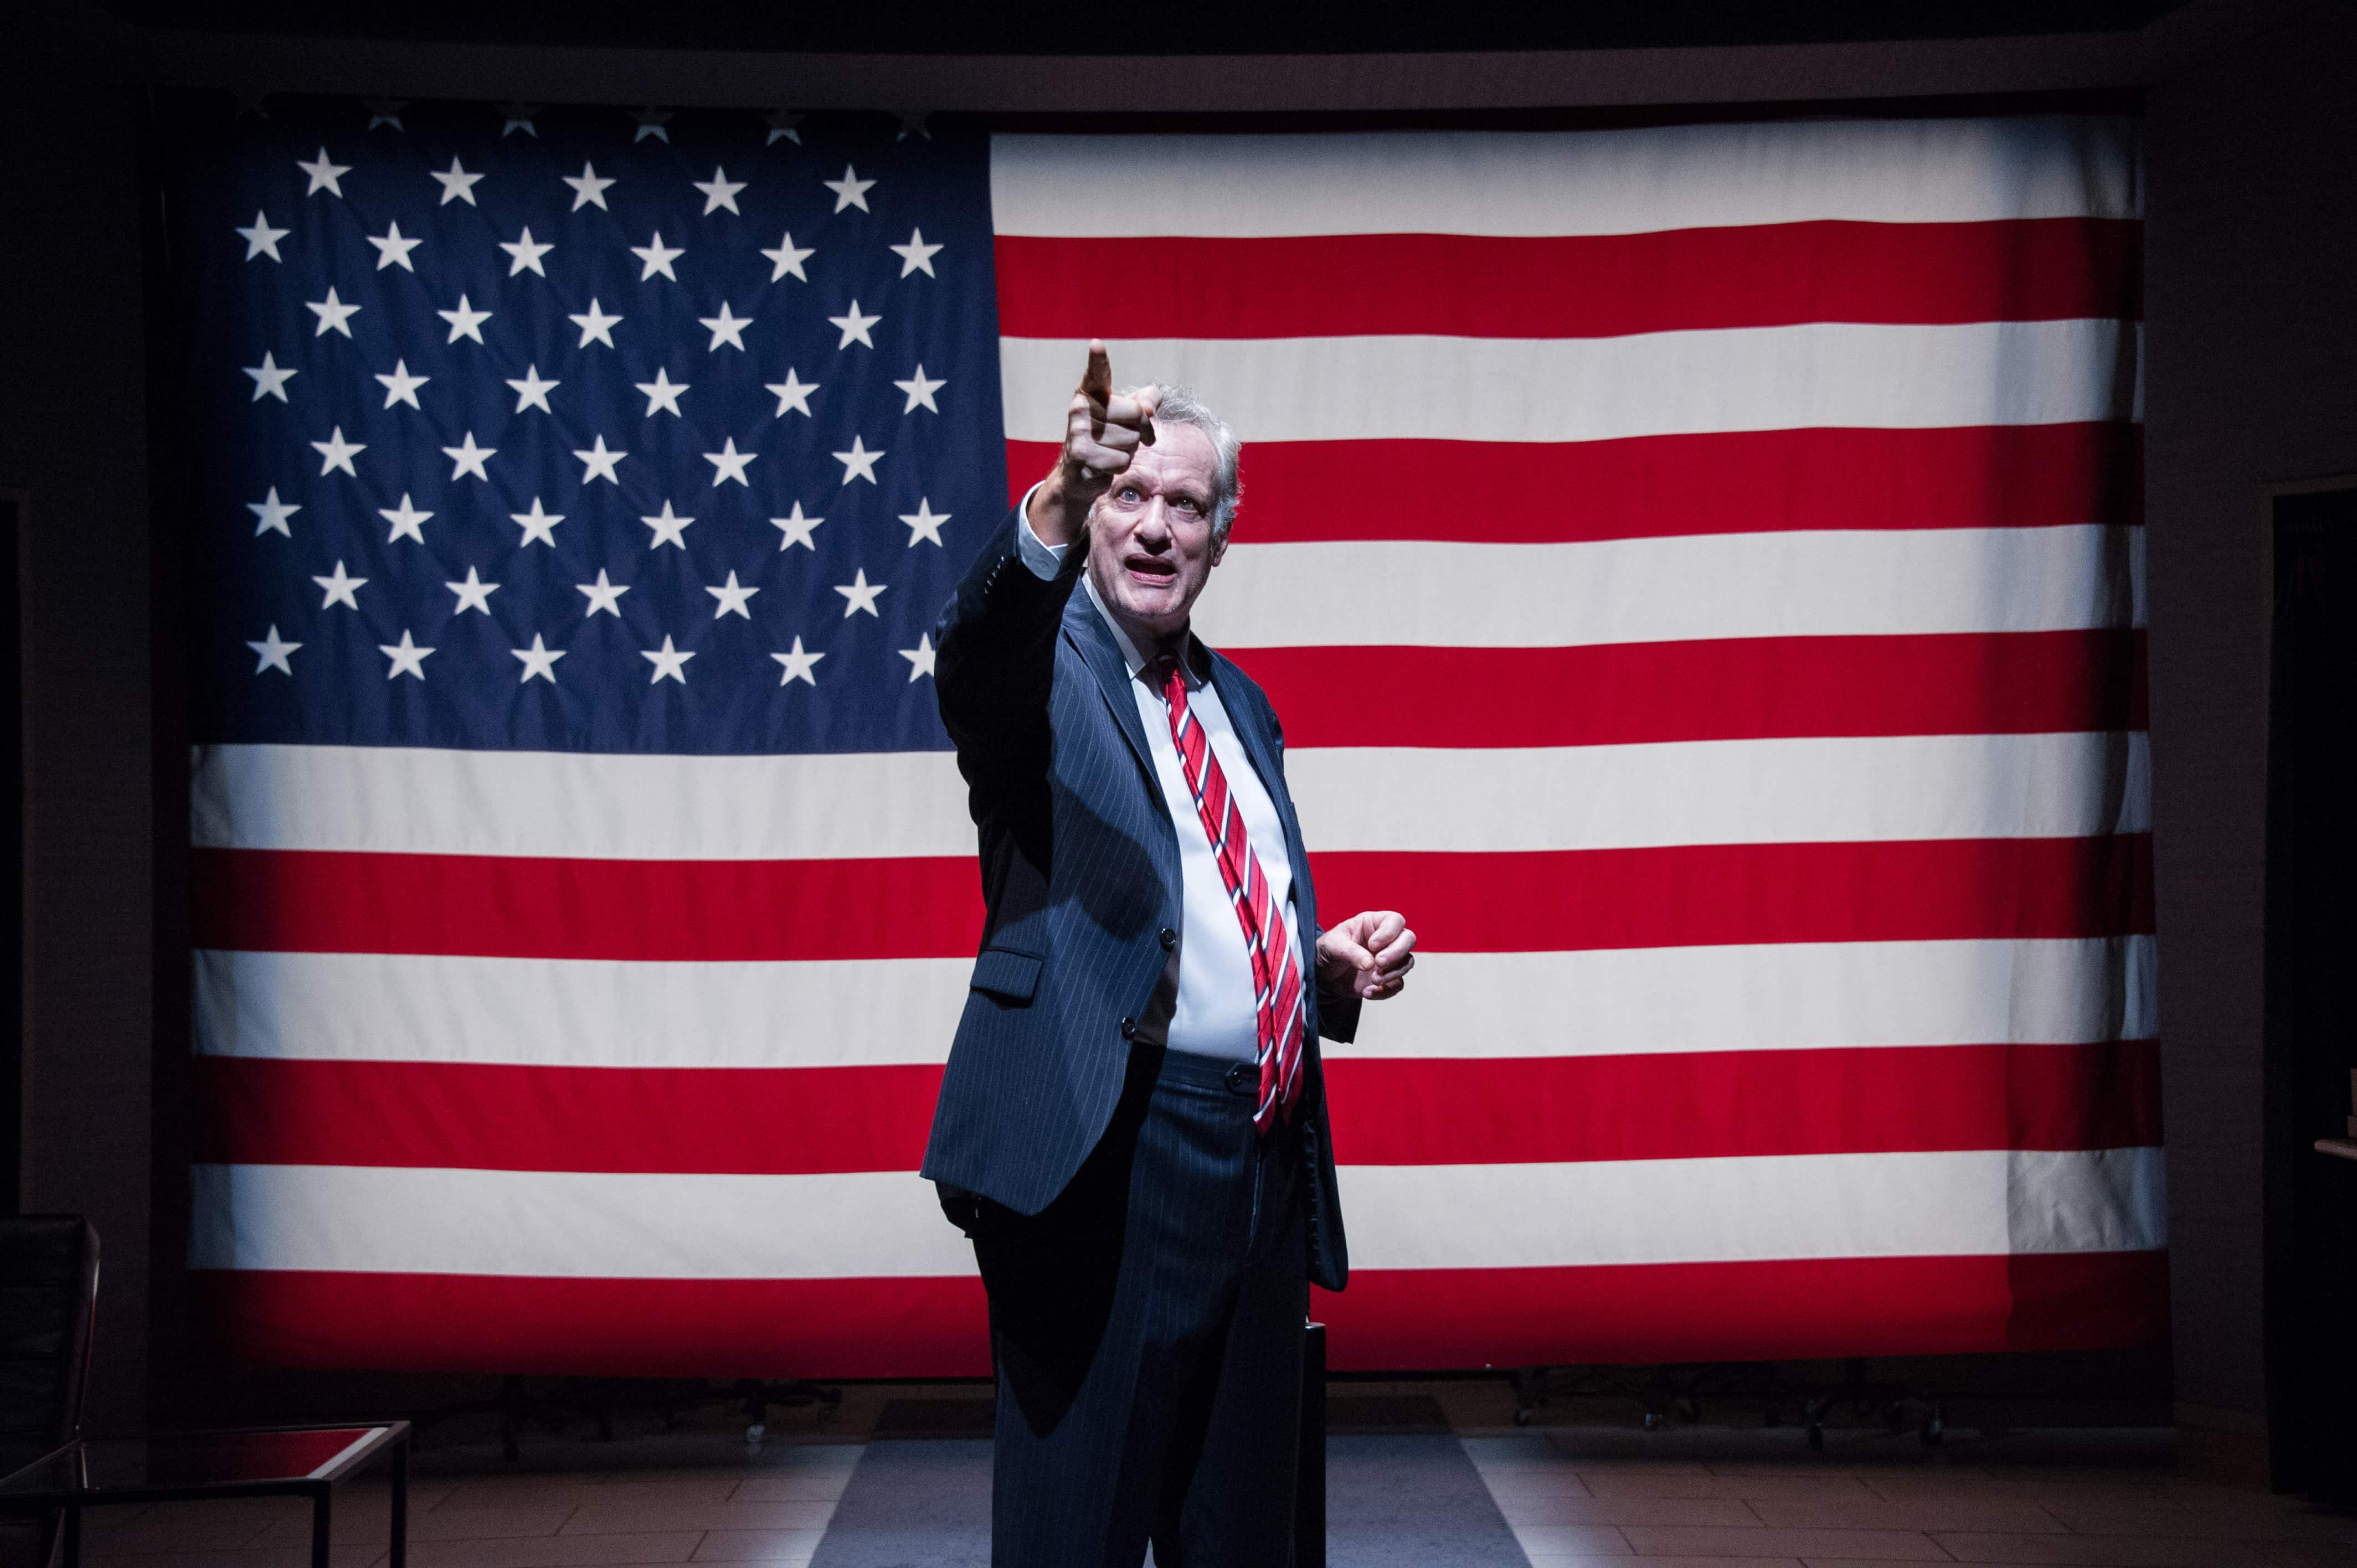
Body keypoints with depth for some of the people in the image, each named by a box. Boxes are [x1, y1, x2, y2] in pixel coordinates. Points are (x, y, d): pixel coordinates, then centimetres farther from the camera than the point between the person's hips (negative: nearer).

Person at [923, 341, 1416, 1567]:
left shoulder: (1239, 704, 19)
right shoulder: (1042, 661, -3)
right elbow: (976, 651, -29)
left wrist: (1332, 963, 5)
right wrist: (1054, 505, -48)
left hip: (1266, 1165, 7)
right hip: (1107, 1155, -7)